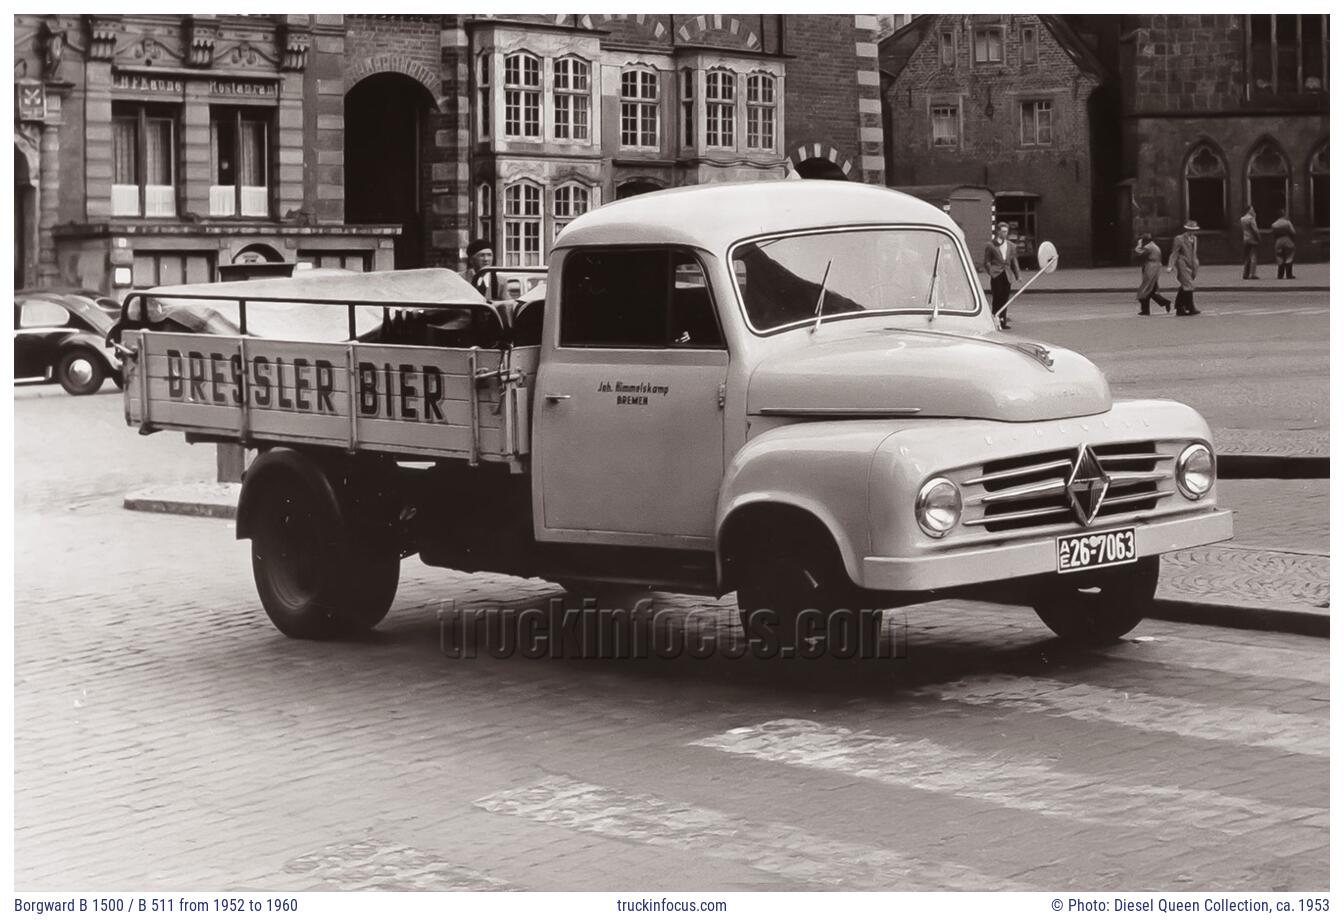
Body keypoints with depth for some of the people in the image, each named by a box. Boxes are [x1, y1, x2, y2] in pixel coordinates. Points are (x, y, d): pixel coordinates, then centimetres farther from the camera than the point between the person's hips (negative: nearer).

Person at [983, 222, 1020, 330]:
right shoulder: (990, 245, 1)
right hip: (996, 275, -4)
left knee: (1004, 299, 5)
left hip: (1007, 275, 4)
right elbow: (987, 261, 0)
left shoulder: (1011, 246, 14)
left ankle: (1003, 322, 8)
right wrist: (990, 272, -13)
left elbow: (1014, 261, 15)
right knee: (996, 298, -7)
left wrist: (1018, 275, 7)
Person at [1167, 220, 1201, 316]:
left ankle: (1179, 309, 15)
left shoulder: (1195, 239, 15)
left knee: (1184, 288, 10)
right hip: (1183, 266, -7)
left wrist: (1196, 266, 21)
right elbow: (1174, 254, -8)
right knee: (1189, 286, -14)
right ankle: (1191, 309, -14)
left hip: (1192, 266, 7)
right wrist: (1170, 266, -17)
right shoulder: (1179, 239, -7)